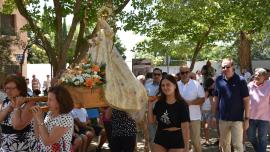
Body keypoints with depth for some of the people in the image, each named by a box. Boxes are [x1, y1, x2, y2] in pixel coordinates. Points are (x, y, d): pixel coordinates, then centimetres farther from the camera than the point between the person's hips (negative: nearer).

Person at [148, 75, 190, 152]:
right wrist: (150, 104, -4)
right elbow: (151, 120, 5)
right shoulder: (159, 103, 4)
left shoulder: (182, 104, -12)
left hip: (176, 139, -4)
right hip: (160, 138, 5)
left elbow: (185, 127, -14)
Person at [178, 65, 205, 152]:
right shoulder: (177, 85, 5)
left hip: (194, 117, -3)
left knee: (196, 141, 3)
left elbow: (202, 99, -5)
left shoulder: (196, 84, -4)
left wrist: (190, 102, -18)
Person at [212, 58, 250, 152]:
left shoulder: (240, 80, -8)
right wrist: (213, 115, 8)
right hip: (223, 118, 4)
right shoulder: (219, 80, 2)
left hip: (237, 118, -4)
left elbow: (246, 100, -6)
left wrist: (247, 118, -8)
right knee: (224, 144, 15)